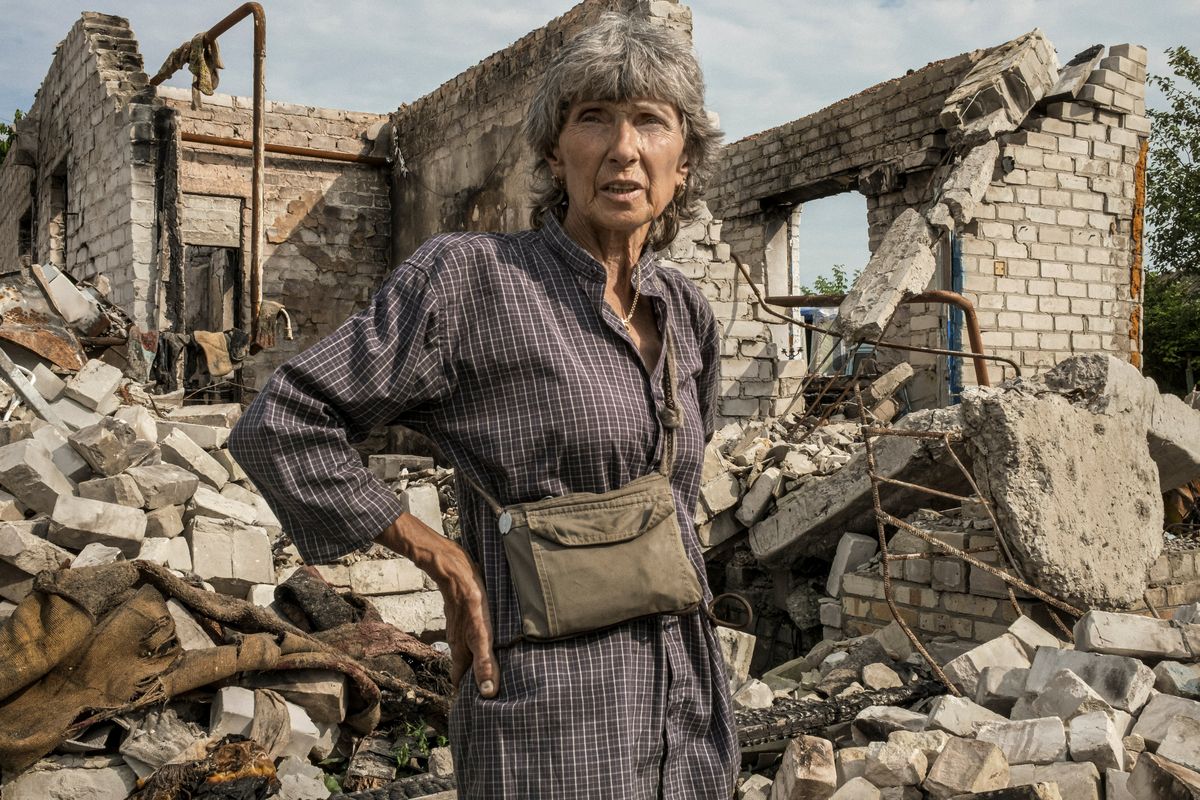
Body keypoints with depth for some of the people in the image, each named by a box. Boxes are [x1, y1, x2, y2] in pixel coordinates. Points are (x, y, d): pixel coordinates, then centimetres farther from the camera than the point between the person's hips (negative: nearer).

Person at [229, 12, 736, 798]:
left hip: (688, 698, 6)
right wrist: (448, 562, -11)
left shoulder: (688, 312, 6)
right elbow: (281, 426, -12)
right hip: (553, 714, -6)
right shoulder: (471, 277, -12)